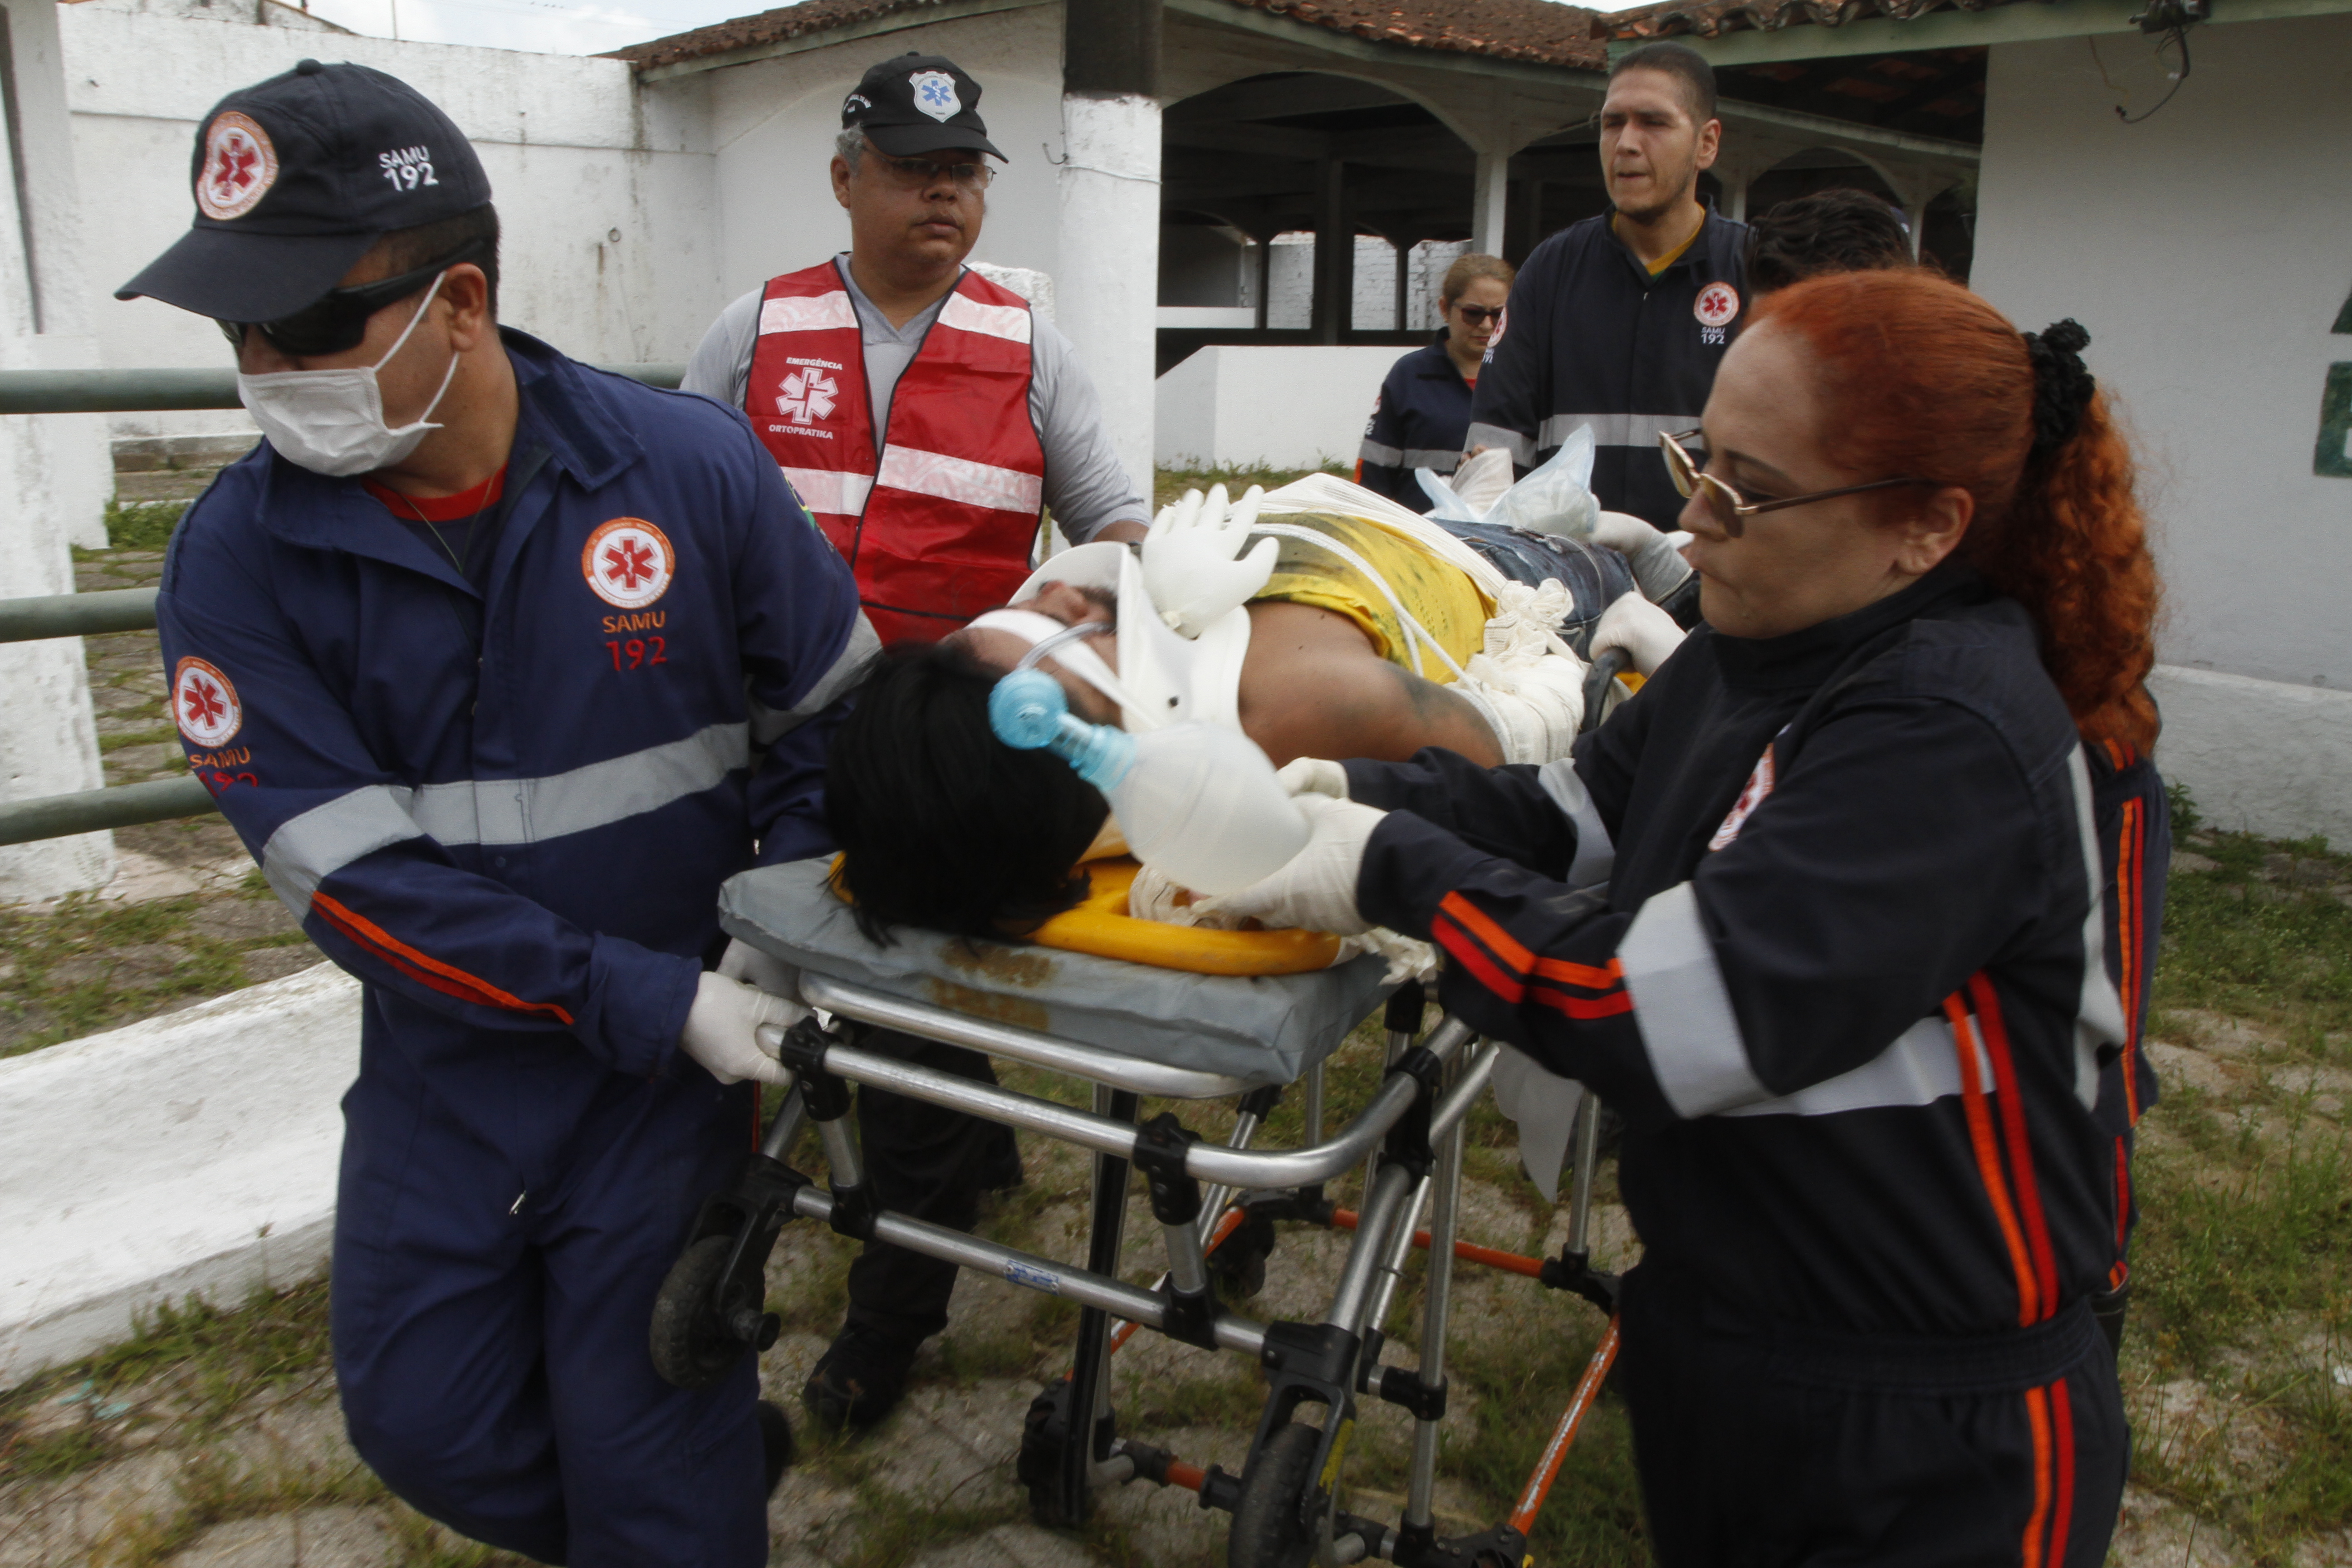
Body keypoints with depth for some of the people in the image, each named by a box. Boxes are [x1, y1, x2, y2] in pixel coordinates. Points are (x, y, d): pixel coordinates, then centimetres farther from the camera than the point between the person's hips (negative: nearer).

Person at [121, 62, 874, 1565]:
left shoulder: (693, 468, -13)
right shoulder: (238, 556, -11)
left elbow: (829, 713, 0)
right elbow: (350, 870, -15)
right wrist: (651, 1002, -20)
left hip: (680, 1037, -2)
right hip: (448, 1054, 3)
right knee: (428, 1425, 12)